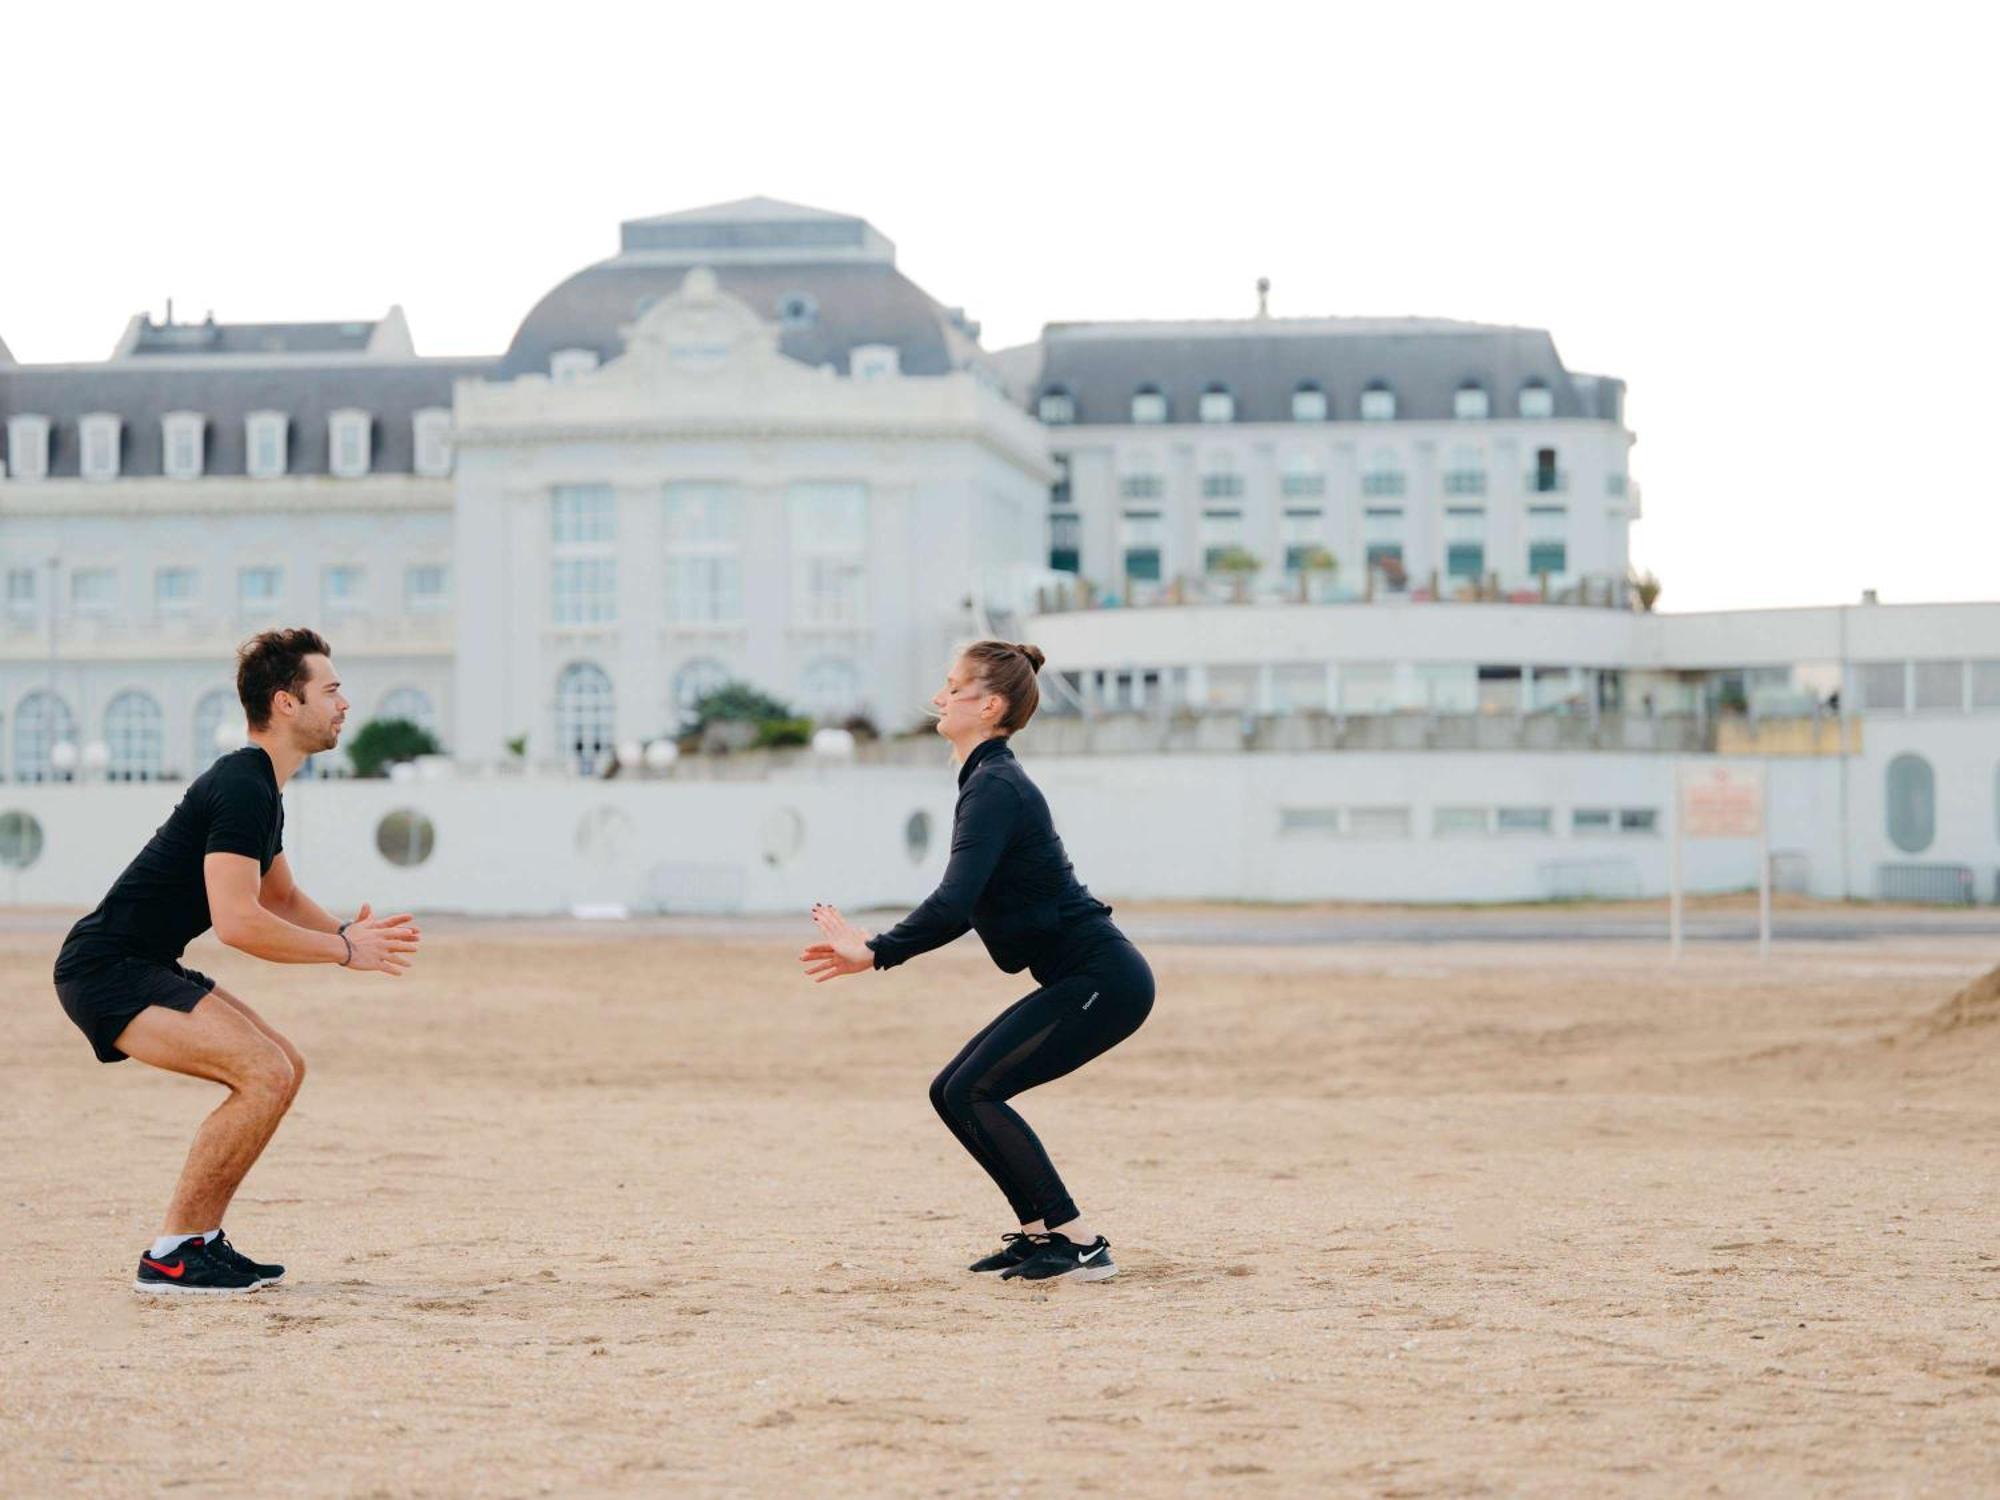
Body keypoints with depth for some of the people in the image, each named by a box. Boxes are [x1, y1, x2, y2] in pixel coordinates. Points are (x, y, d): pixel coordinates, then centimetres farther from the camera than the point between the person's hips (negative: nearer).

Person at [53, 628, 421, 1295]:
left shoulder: (259, 787, 15)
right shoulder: (242, 789, -18)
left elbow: (281, 897, 27)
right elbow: (237, 922, -26)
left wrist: (347, 932, 7)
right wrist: (345, 951, -16)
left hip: (141, 966, 11)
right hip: (107, 970, -11)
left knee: (284, 1066, 12)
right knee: (265, 1074, -19)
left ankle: (201, 1238, 13)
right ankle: (169, 1257, -13)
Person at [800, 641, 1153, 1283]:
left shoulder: (995, 788, -17)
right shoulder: (988, 781, 14)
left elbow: (954, 904, -28)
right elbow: (964, 905, 20)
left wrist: (875, 954, -21)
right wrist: (878, 945, 13)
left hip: (1102, 981, -10)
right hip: (1085, 980, 10)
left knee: (972, 1092, -14)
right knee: (954, 1092, 9)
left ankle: (1079, 1241, -11)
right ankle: (1042, 1230, 15)